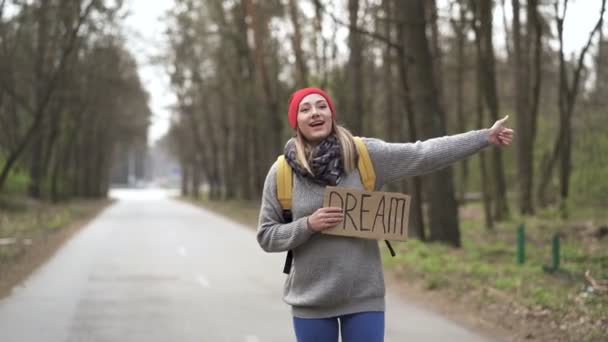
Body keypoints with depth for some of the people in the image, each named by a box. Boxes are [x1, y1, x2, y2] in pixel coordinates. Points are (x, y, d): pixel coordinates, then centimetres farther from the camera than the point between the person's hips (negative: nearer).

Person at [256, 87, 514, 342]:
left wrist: (485, 137, -8)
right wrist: (308, 225, -17)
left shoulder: (365, 155, -4)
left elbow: (424, 154, -6)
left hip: (364, 296, 0)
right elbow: (266, 236, 0)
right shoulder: (281, 173, -4)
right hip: (311, 300, 0)